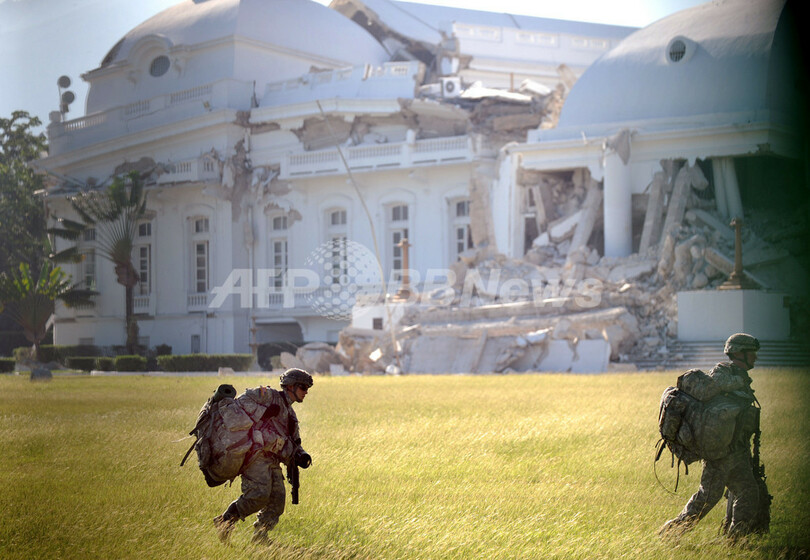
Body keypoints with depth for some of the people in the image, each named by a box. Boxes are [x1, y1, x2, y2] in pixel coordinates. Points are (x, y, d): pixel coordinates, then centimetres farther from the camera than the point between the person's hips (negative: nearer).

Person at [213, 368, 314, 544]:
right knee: (259, 494, -22)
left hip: (272, 462, 9)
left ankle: (259, 537, 10)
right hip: (256, 455, -9)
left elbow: (294, 444, 28)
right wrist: (264, 412, -16)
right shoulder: (269, 395, 2)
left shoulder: (290, 415, 27)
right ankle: (225, 521, -10)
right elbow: (242, 401, -8)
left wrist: (301, 457, 7)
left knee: (277, 500, 0)